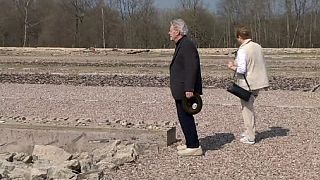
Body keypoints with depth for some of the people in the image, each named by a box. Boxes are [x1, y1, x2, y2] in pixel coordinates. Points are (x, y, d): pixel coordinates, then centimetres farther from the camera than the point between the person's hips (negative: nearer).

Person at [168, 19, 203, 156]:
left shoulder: (187, 45, -16)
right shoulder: (181, 44, 17)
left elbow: (192, 67, -23)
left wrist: (189, 89, -26)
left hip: (185, 90, -11)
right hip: (181, 90, 11)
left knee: (185, 118, -7)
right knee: (185, 117, 16)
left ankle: (194, 147, -2)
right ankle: (190, 144, 25)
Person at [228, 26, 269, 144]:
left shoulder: (242, 50, -17)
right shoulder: (258, 47, 8)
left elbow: (242, 69, -24)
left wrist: (232, 67, -3)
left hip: (247, 84, -8)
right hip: (258, 82, 8)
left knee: (247, 109, 3)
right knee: (249, 107, 22)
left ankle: (250, 137, 8)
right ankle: (249, 131, 31)